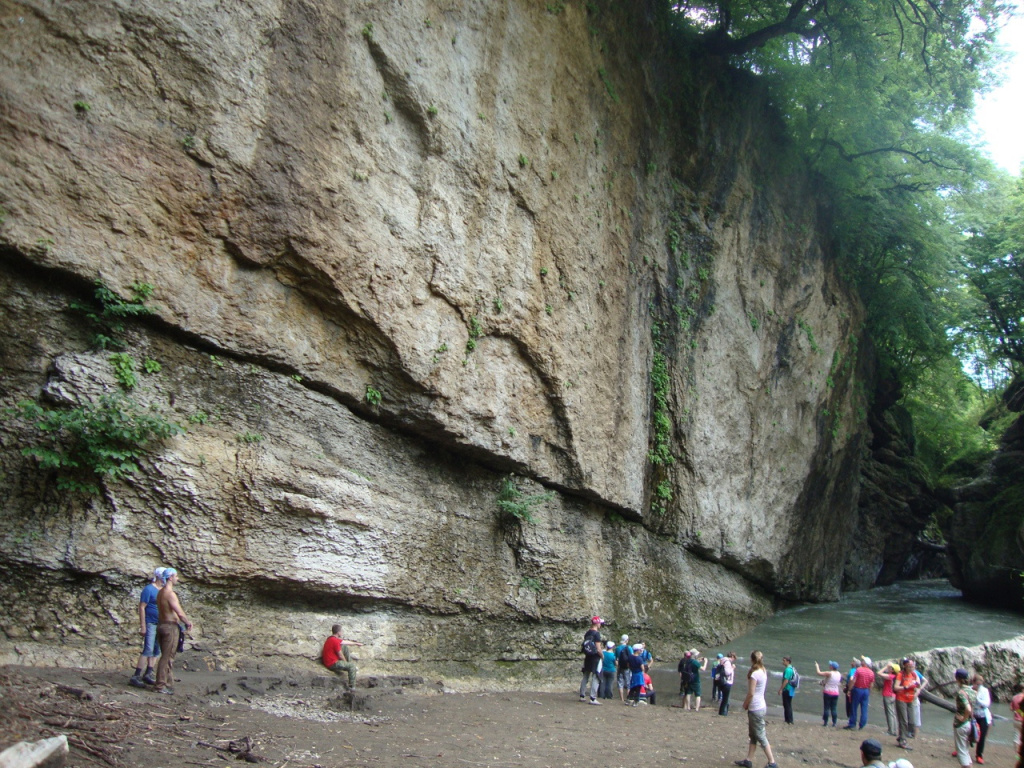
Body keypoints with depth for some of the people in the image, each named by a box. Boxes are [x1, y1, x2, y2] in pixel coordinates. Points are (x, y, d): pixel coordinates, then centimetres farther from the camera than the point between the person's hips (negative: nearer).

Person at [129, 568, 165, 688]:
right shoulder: (149, 589, -9)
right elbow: (142, 607, -13)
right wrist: (142, 626, -17)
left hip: (160, 624, 8)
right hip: (150, 623, -8)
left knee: (156, 650, 10)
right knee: (148, 650, -12)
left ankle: (148, 674, 17)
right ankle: (136, 677, -9)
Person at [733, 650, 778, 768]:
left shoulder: (754, 674, -21)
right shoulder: (763, 672, 6)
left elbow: (751, 693, -21)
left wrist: (745, 704, -5)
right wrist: (748, 703, 12)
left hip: (755, 708, -9)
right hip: (761, 705, 9)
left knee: (761, 736, -1)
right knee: (753, 735, 14)